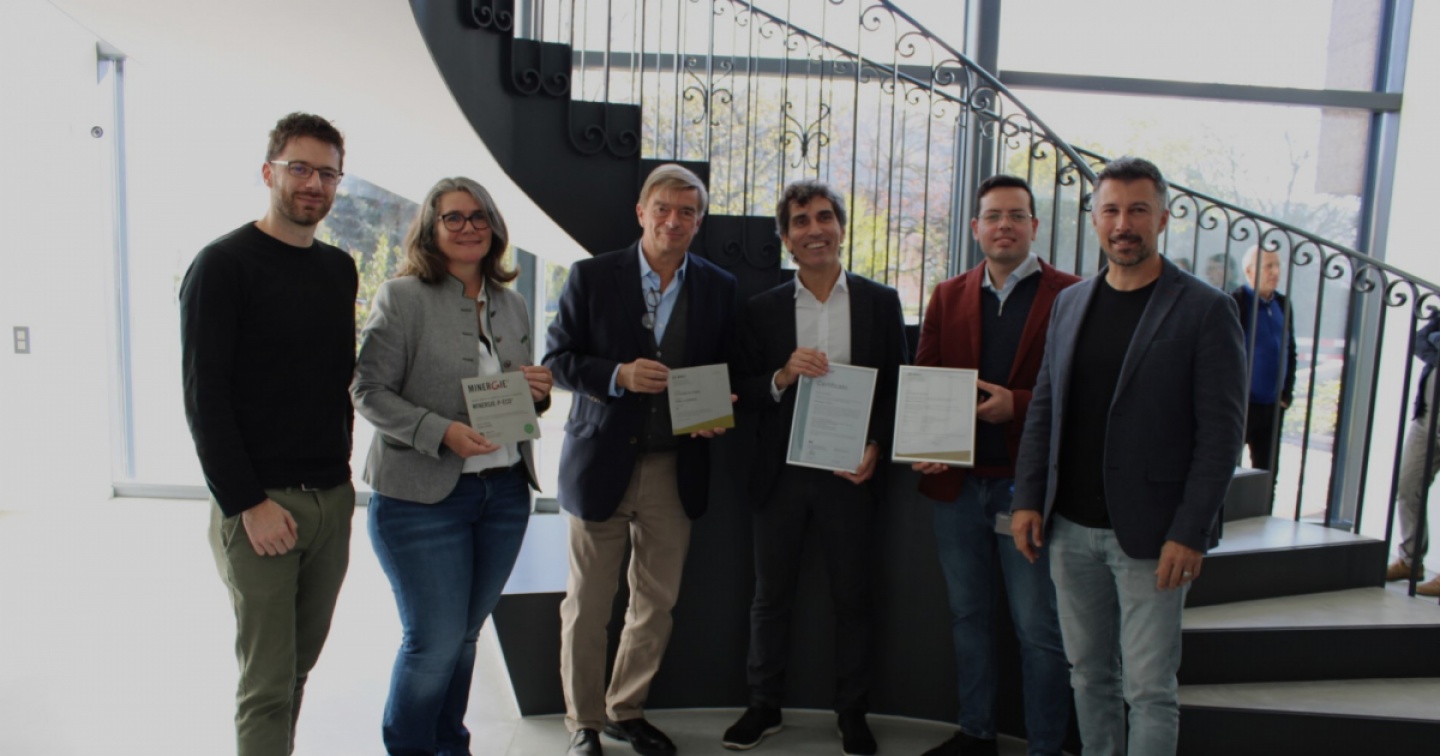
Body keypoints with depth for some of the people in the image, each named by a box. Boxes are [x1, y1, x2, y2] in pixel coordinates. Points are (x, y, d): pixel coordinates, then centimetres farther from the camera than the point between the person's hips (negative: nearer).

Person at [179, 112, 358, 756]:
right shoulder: (224, 265, -6)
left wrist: (339, 472, 11)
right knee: (267, 683, -1)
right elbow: (204, 396, -11)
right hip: (261, 505, -5)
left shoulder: (339, 270, 12)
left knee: (300, 666, 13)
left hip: (332, 499, 6)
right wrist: (247, 504, -15)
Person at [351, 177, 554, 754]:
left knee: (465, 635, 15)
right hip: (422, 496, -5)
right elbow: (369, 391, -10)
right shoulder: (401, 296, -6)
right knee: (435, 640, 1)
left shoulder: (512, 306, 11)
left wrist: (537, 394, -4)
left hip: (505, 493, 5)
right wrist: (441, 432, -22)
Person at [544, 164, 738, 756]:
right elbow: (557, 358, -3)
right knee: (587, 606, 8)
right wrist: (619, 375, -19)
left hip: (675, 468, 3)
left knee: (657, 603, 13)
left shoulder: (718, 287, 5)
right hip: (603, 462, -2)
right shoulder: (592, 277, -2)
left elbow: (726, 368, 10)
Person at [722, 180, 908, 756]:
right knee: (770, 596, 11)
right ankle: (764, 707, 28)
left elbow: (897, 385, 3)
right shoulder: (763, 309, 3)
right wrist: (783, 376, -18)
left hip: (850, 472, 0)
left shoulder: (880, 302, 2)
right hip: (780, 472, 1)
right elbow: (744, 392, 1)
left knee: (853, 598, 10)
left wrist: (877, 447, -10)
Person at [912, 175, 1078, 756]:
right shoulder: (948, 297, 9)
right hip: (958, 483, 4)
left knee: (1040, 630, 5)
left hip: (1028, 486, -4)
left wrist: (1018, 405, -21)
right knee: (968, 616, 16)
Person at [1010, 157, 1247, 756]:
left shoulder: (1205, 310, -6)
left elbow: (1222, 431, -9)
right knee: (1089, 675, 16)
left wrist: (1189, 532, -14)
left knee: (1149, 689, 3)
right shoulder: (1070, 302, 10)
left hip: (1150, 537, -5)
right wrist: (1028, 499, 5)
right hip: (1070, 528, 5)